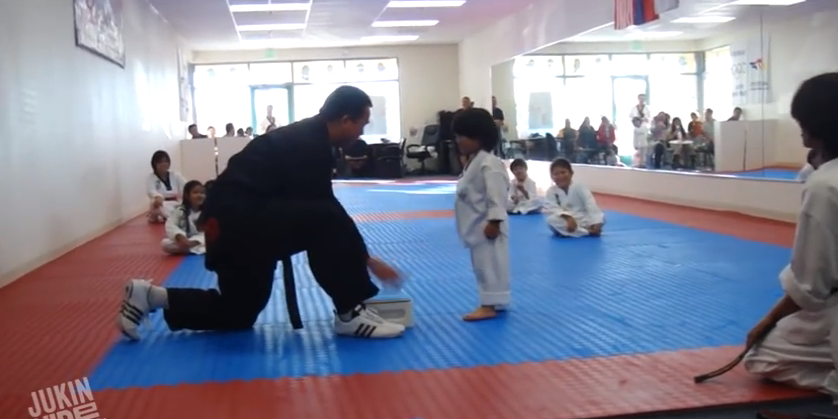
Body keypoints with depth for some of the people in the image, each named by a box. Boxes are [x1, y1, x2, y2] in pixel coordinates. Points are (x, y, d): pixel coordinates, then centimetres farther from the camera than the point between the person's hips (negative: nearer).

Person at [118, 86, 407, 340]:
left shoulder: (305, 137, 13)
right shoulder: (309, 146, -17)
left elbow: (306, 208, 17)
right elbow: (326, 212, -15)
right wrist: (367, 260, -4)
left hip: (237, 220, 11)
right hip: (239, 221, -11)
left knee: (239, 313, 19)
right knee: (328, 222, -22)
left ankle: (151, 297, 21)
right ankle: (350, 315, -12)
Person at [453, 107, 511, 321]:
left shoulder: (489, 163, -20)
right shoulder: (472, 161, 13)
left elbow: (496, 195, -24)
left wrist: (494, 221, -26)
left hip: (486, 224, -11)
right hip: (476, 224, 11)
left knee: (490, 263, -4)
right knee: (482, 264, 16)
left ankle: (489, 305, 1)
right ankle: (492, 302, 26)